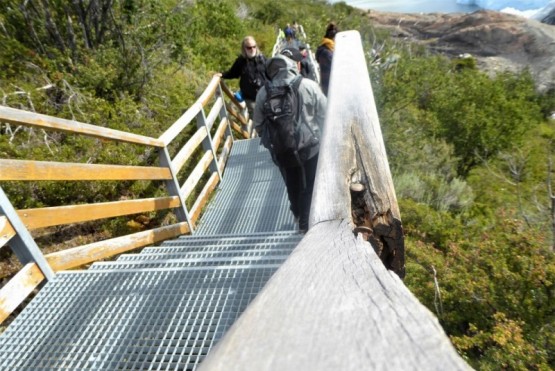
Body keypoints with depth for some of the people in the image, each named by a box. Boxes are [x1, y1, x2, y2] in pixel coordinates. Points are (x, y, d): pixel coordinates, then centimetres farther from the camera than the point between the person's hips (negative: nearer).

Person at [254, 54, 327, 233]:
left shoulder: (263, 92, -4)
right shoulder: (309, 86, -8)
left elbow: (258, 123, 3)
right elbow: (324, 114, -6)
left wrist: (269, 141, 17)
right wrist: (320, 137, 8)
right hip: (310, 146, -2)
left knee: (292, 184, 23)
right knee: (309, 185, 15)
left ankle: (297, 213, 46)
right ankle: (305, 222, 23)